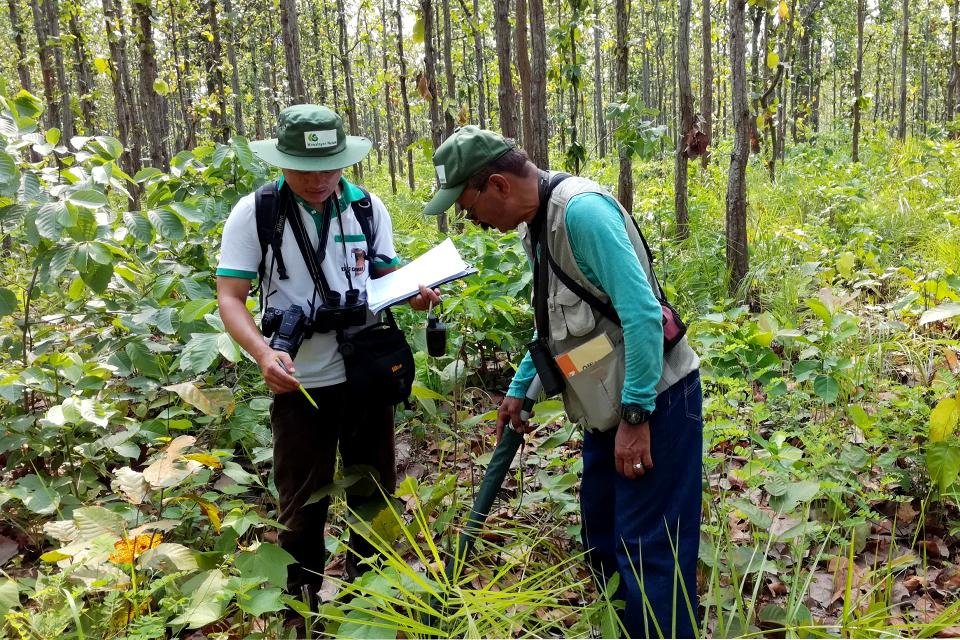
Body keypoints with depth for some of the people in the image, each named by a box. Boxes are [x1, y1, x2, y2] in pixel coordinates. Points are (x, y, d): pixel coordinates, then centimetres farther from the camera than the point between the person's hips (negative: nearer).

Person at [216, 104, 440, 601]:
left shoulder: (367, 207, 0)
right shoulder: (253, 213, -9)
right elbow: (230, 298, -10)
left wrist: (414, 292, -13)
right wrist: (263, 353, -28)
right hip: (299, 384, -3)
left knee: (375, 493, 17)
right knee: (302, 505, 11)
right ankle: (302, 603, 33)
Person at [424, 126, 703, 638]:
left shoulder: (581, 210, -22)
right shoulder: (536, 225, 9)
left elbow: (643, 312, -26)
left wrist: (636, 416, -24)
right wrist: (520, 388, 23)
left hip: (653, 400, -10)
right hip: (612, 405, 10)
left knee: (648, 549, -3)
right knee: (602, 537, 19)